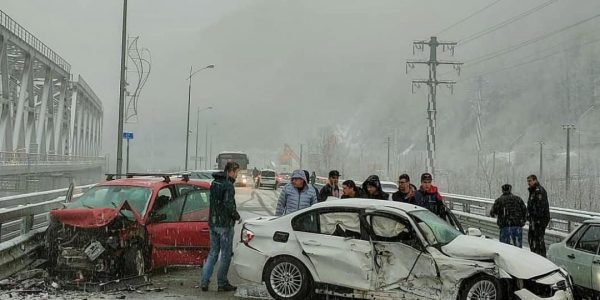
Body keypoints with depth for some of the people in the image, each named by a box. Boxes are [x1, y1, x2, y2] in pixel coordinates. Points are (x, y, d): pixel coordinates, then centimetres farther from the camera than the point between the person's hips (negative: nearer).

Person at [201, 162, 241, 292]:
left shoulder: (214, 183, 10)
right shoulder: (228, 186, -17)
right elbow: (229, 204, -24)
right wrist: (236, 215, -6)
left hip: (213, 223, 8)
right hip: (225, 224, -8)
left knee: (213, 253, 14)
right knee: (226, 254, 4)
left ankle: (204, 282, 8)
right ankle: (222, 283, 9)